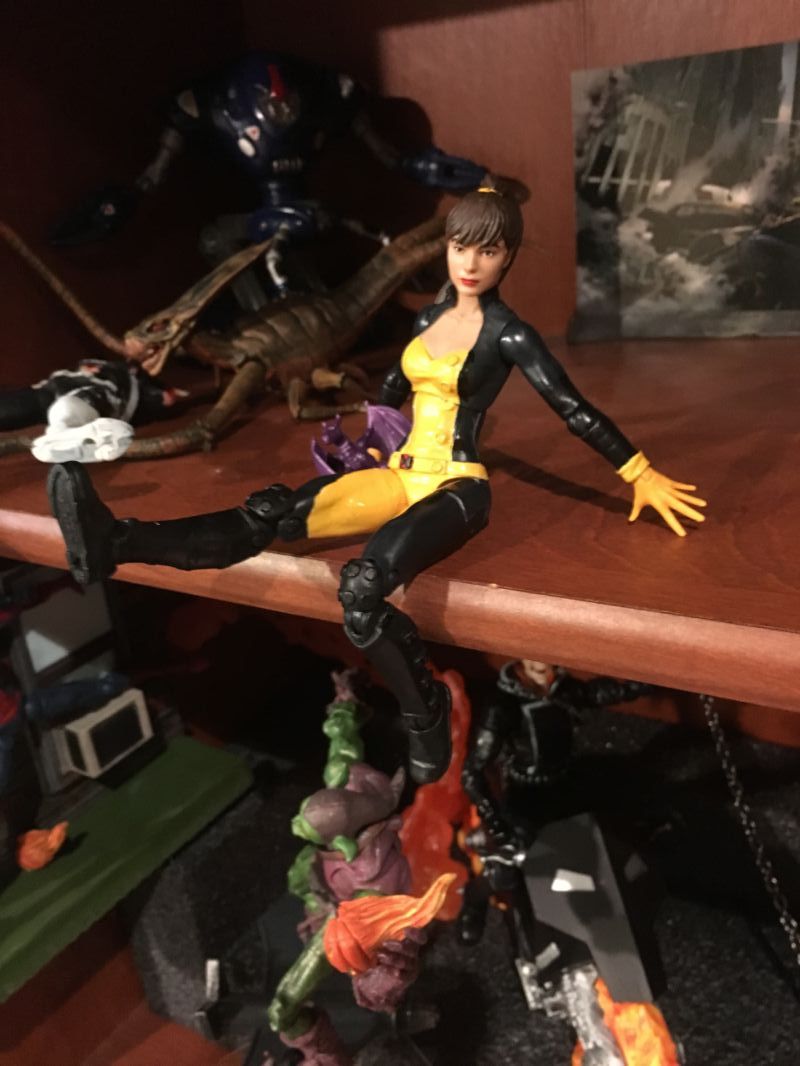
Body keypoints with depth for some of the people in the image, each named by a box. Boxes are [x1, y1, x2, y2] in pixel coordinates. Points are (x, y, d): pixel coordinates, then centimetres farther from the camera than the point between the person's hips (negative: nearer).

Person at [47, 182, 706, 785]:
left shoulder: (509, 334, -5)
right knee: (270, 517, -14)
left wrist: (643, 476, 0)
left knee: (361, 590, -33)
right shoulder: (431, 316, 14)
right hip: (400, 475, 6)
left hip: (456, 488, -6)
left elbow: (575, 410, -3)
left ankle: (427, 712, -12)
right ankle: (115, 543, -23)